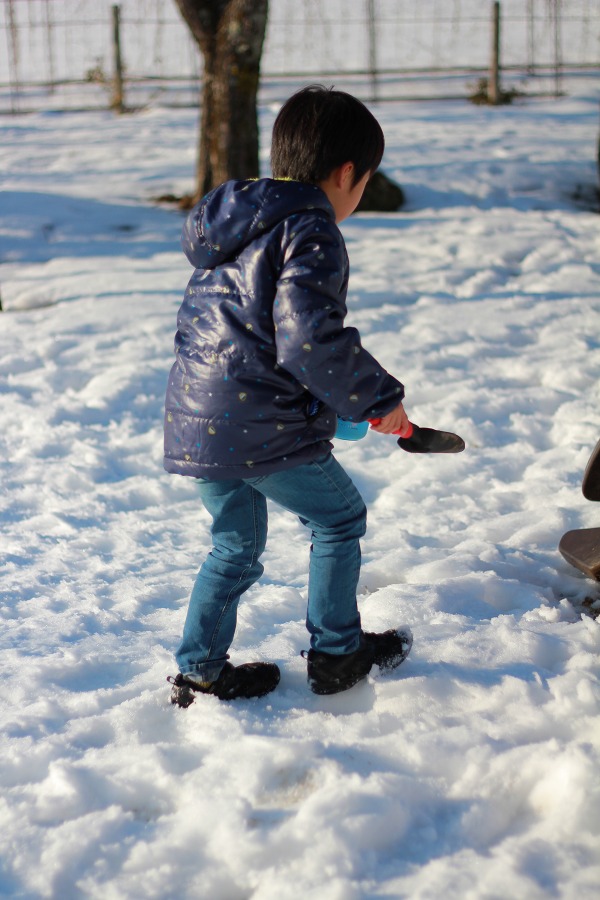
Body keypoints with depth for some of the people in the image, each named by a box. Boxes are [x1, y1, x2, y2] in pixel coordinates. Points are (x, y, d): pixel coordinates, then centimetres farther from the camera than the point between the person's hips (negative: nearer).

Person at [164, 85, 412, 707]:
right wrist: (379, 398, -14)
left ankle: (198, 671, 25)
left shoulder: (230, 223, 16)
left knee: (237, 546, 22)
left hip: (193, 419, 8)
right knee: (339, 519, 14)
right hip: (261, 426, -8)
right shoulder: (311, 234, -13)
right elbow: (309, 338, -25)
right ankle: (335, 654, 23)